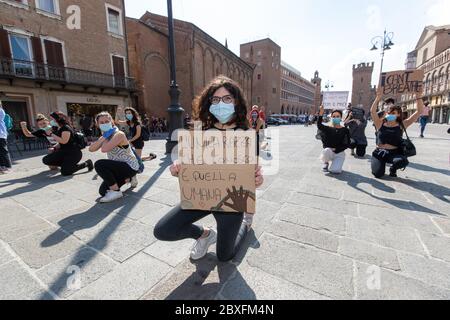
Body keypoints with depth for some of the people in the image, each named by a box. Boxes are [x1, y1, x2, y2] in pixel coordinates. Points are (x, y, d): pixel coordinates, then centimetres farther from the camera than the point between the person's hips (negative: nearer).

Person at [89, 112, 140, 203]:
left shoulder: (119, 134, -20)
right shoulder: (106, 136, 6)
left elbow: (104, 149, -34)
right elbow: (91, 149, -7)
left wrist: (107, 137, -18)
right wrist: (103, 137, -15)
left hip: (130, 167, -9)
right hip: (120, 166, 9)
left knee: (99, 164, -28)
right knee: (103, 191, 10)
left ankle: (116, 192, -14)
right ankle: (129, 179, 27)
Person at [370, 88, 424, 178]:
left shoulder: (401, 125, 2)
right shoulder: (380, 124, 1)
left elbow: (419, 112, 0)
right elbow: (373, 111, -12)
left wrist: (419, 98, -8)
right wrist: (378, 98, -21)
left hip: (394, 153, 1)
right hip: (379, 152, -1)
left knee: (403, 161, -35)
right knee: (378, 174, -18)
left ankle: (393, 169, 5)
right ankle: (381, 164, 23)